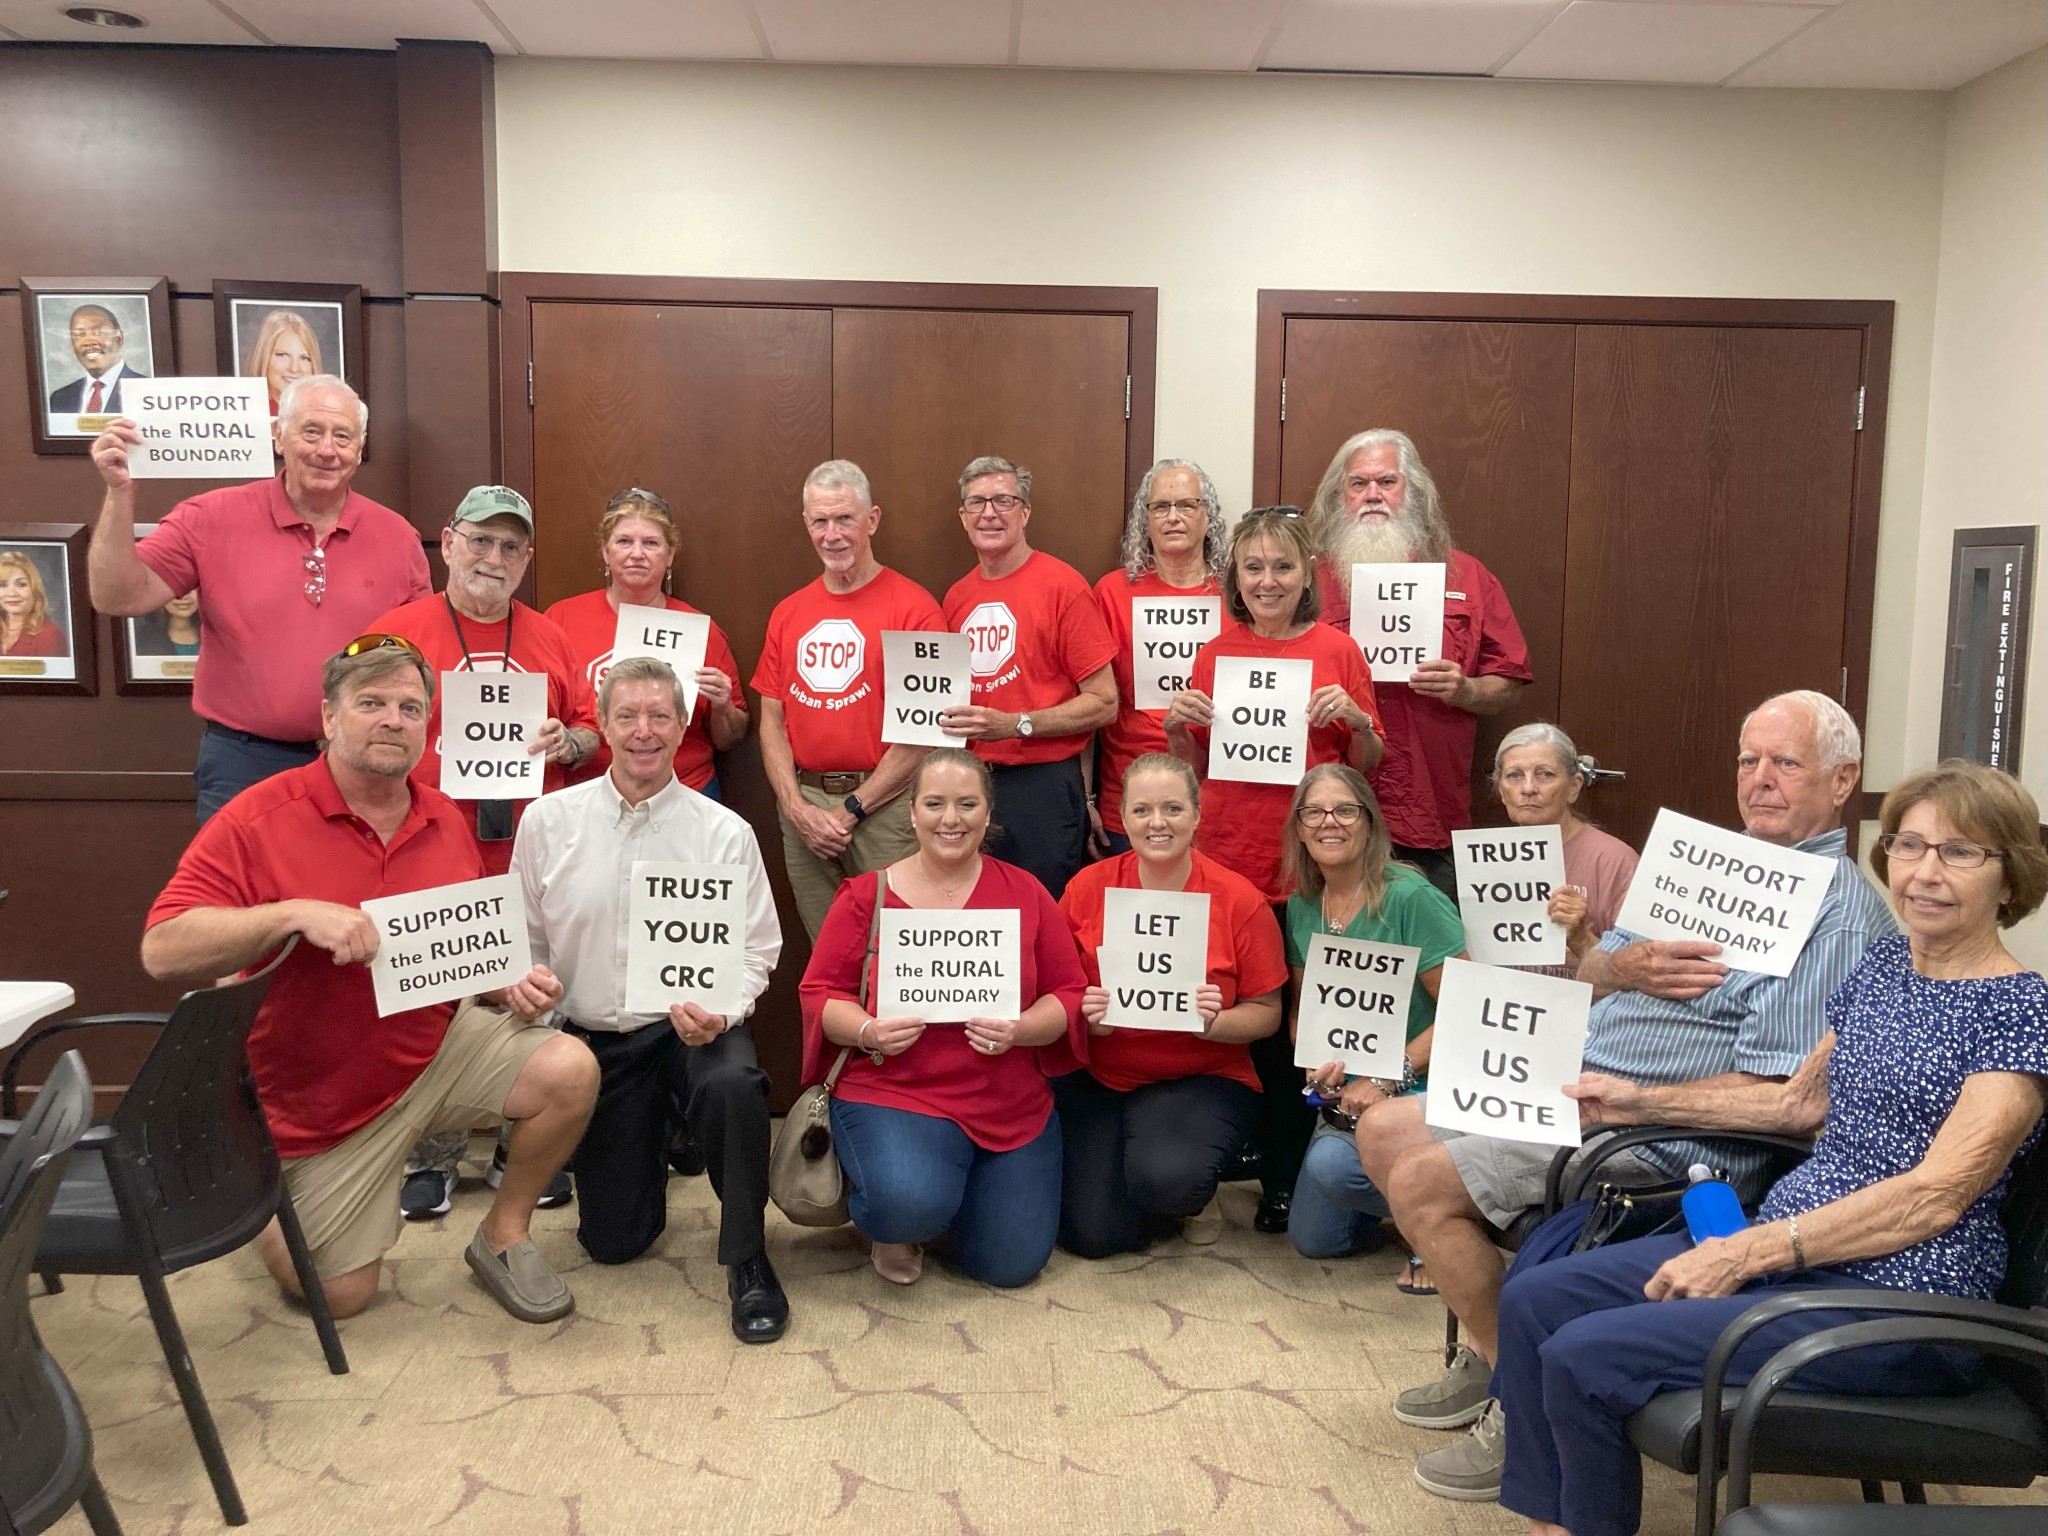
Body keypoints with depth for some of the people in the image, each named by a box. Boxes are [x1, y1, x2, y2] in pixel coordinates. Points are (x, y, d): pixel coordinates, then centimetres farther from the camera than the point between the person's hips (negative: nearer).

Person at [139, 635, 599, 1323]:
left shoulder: (447, 822, -1)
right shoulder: (257, 822, -16)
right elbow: (162, 950, -23)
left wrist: (514, 986, -11)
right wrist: (293, 914, -35)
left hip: (442, 1048, 3)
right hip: (320, 1102, -3)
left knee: (570, 1070, -21)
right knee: (340, 1293, 3)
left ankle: (503, 1236, 3)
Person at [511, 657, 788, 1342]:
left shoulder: (724, 831, -5)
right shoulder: (547, 819, 2)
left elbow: (754, 950, -5)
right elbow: (524, 939, 9)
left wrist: (716, 1009, -24)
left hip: (691, 1027, -2)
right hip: (593, 1038, 2)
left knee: (733, 1081, -39)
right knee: (612, 1240, 4)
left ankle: (747, 1260, -15)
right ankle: (644, 1148, 40)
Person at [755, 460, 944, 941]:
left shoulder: (912, 607, -6)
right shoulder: (788, 613, 11)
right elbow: (772, 721, 11)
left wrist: (854, 808, -10)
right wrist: (796, 807, -3)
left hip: (884, 805, -5)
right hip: (803, 803, 5)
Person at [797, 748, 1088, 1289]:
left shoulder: (1025, 893, 1)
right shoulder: (866, 896, -3)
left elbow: (1069, 993, 2)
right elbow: (819, 992, 0)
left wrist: (1020, 1030, -18)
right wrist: (869, 1032, -20)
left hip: (1013, 1105, 3)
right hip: (891, 1091, -3)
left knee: (1011, 1265, 3)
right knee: (911, 1205, -32)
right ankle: (891, 1226, 8)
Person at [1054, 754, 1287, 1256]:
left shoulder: (1240, 900, -7)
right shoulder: (1087, 887, -3)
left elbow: (1266, 1012, 0)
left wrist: (1213, 1022, -20)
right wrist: (1086, 1016, -17)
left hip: (1202, 1081, -2)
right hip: (1095, 1080, 2)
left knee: (1164, 1180, -32)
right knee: (1092, 1234, -13)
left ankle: (1194, 1193, 7)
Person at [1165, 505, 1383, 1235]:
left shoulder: (1336, 649, 1)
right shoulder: (1215, 653, 7)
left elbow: (1367, 764, 7)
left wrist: (1354, 718, -12)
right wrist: (1179, 726, -5)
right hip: (1226, 855, 2)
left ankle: (1286, 1176, 15)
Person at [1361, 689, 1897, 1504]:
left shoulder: (1834, 911, -14)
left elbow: (1778, 1092, -22)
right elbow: (1585, 976, 14)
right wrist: (1624, 965, -9)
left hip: (1663, 1136, -10)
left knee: (1421, 1180, -19)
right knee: (1384, 1130, 8)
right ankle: (1487, 1352, 17)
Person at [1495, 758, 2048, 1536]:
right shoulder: (1885, 961, 10)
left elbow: (1937, 1195, -21)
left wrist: (1748, 1253, -23)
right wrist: (1644, 1102, 14)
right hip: (1776, 1243, 8)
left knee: (1586, 1356, -21)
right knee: (1535, 1299, -4)